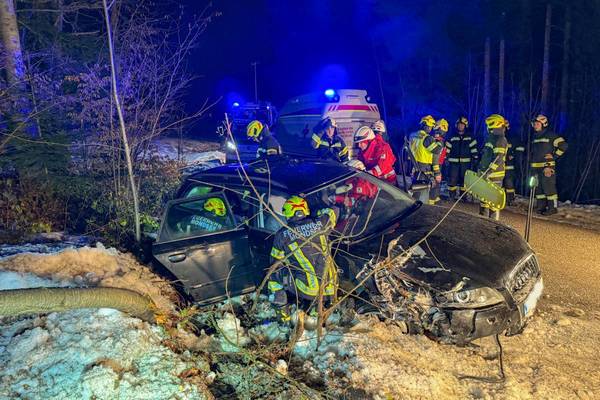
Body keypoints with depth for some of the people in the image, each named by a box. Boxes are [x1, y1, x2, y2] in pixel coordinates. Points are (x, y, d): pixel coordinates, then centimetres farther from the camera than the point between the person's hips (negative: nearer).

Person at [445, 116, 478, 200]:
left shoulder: (470, 137, 5)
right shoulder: (452, 137, 4)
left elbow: (474, 149, 5)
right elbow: (447, 149, 4)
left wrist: (475, 159, 1)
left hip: (465, 162, 1)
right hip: (453, 162, -1)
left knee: (464, 179, 8)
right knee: (452, 179, -4)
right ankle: (452, 196, 6)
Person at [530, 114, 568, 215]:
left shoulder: (550, 135, -5)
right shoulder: (535, 137, 18)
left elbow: (563, 145, -9)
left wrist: (554, 156, -9)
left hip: (547, 166, -8)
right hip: (535, 167, 8)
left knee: (548, 187, -9)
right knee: (538, 188, 11)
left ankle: (553, 207, -4)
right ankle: (541, 206, 19)